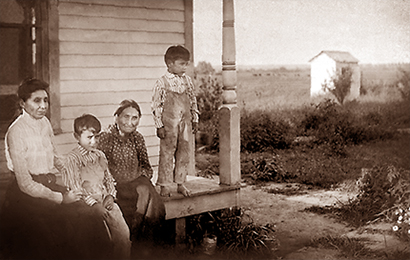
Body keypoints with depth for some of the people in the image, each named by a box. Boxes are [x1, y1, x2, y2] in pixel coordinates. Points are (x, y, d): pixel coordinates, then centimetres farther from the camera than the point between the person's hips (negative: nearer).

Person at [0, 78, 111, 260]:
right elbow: (25, 184, -16)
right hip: (27, 196, -7)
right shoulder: (16, 132, -15)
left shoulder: (45, 123, 6)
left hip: (50, 184, 7)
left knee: (88, 218, -9)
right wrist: (60, 198, -13)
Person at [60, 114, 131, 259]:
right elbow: (76, 188, -9)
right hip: (88, 204, -6)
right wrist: (94, 204, -15)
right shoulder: (72, 159, -5)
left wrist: (111, 195, 1)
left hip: (106, 201, 6)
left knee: (124, 234, -11)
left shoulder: (100, 156, 16)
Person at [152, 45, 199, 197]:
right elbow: (156, 105, -7)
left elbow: (193, 101, 15)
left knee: (184, 153, 8)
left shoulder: (187, 81, 6)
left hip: (185, 122, 5)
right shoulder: (162, 83, -8)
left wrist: (195, 120, 12)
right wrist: (159, 125, -10)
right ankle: (165, 186, 9)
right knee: (167, 153, 0)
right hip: (169, 123, -5)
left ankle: (180, 183, 19)